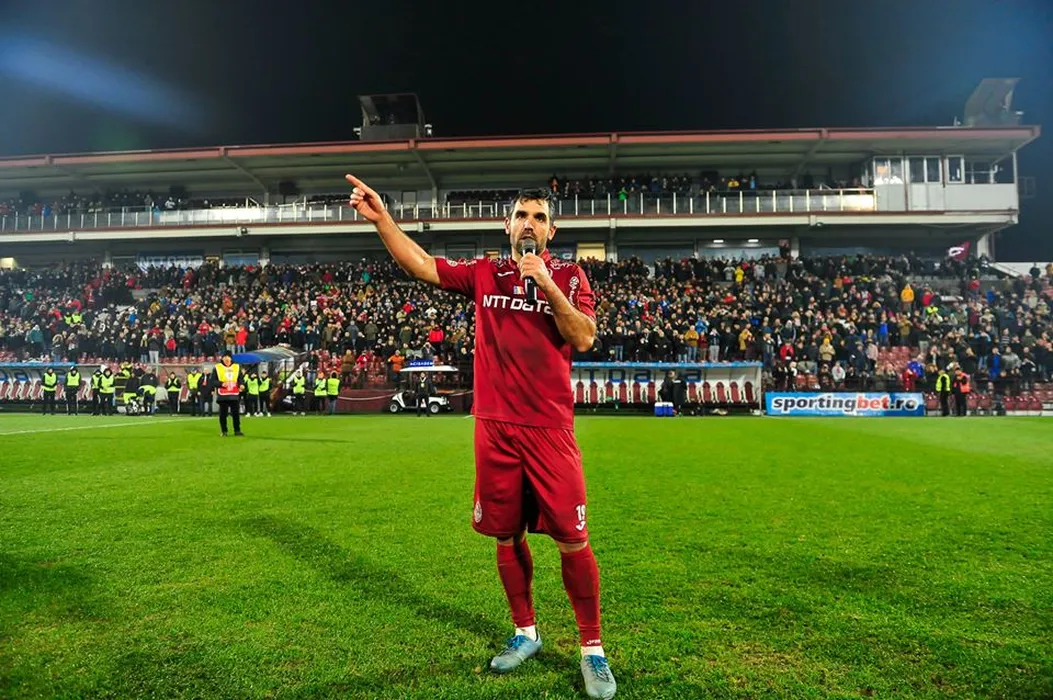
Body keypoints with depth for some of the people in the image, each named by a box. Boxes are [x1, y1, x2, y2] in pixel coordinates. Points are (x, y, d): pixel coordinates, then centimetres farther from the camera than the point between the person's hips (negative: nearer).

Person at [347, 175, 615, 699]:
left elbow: (584, 339, -8)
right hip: (495, 426, 3)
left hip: (550, 428, -2)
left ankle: (592, 648, 18)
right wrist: (380, 218, -6)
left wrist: (546, 285, -14)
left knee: (572, 539, 0)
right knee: (507, 536, 12)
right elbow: (421, 264, 3)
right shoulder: (483, 274, 9)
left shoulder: (569, 276, 4)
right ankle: (525, 633, 33)